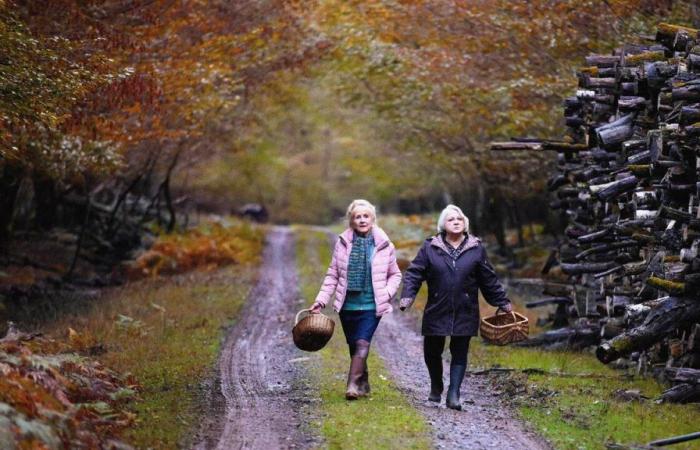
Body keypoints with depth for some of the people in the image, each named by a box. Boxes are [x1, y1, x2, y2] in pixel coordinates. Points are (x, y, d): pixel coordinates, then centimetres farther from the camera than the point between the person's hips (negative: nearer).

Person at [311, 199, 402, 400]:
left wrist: (387, 293, -7)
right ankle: (363, 384, 27)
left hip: (372, 306, -3)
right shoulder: (343, 243, 2)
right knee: (354, 347, 11)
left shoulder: (384, 245, -1)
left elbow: (395, 274, 10)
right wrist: (321, 300, -1)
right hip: (348, 305, 3)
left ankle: (353, 386, -22)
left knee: (362, 343, -17)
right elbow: (333, 275, 7)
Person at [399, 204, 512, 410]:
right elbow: (414, 273, 0)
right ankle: (436, 387, 32)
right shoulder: (430, 248, 1)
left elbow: (489, 280, 11)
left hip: (465, 314, 0)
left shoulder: (476, 249, 4)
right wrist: (407, 297, -14)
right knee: (432, 352, 8)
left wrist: (503, 302, 14)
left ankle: (453, 395, 2)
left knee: (460, 354, -1)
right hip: (437, 312, 0)